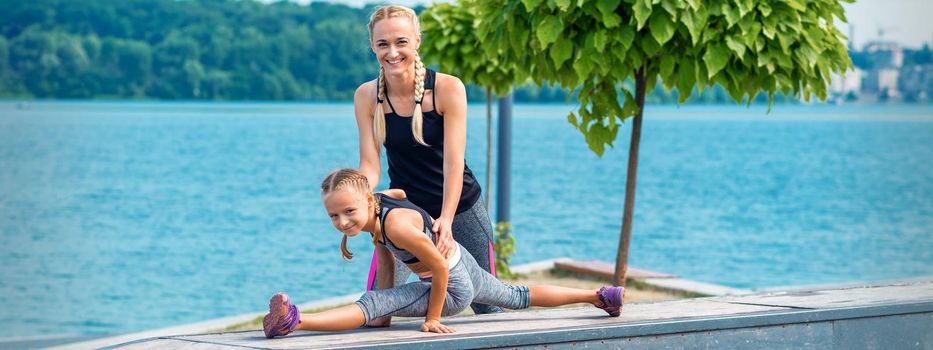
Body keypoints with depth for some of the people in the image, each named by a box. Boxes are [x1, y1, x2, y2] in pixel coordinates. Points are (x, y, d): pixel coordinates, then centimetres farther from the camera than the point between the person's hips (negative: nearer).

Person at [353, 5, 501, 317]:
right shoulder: (366, 96, -11)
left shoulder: (448, 88, -18)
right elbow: (370, 165, -14)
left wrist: (446, 220, -32)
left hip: (460, 208, -1)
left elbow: (454, 162, -21)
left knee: (487, 304, 9)